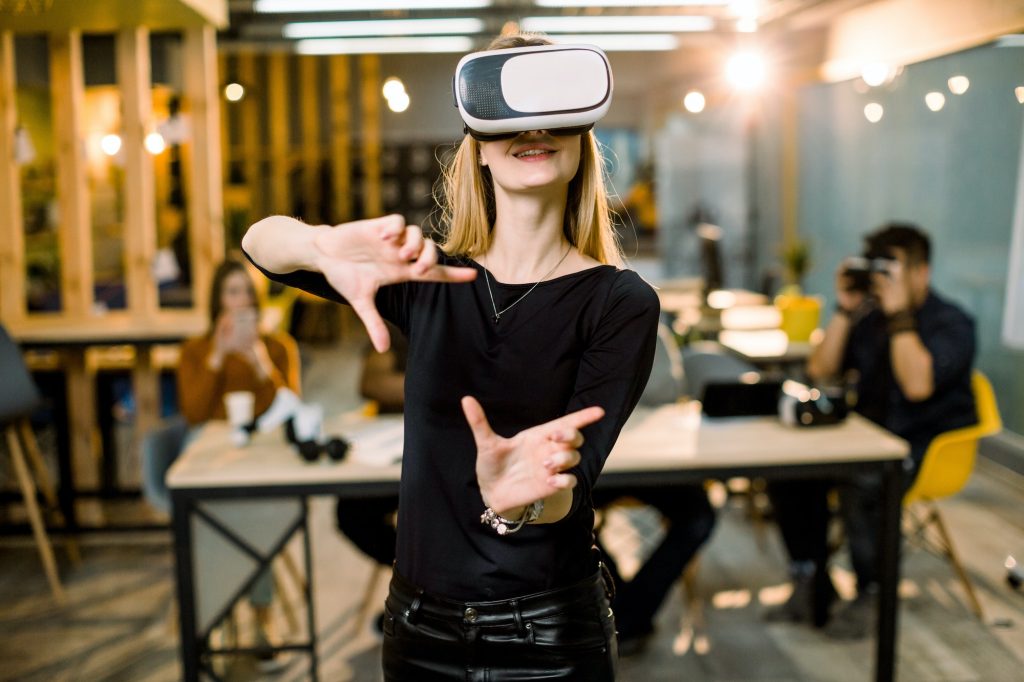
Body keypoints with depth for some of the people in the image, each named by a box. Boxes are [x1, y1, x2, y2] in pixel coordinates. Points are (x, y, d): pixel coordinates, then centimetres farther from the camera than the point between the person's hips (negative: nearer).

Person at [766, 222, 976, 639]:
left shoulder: (951, 323, -7)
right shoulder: (869, 318, 10)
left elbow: (918, 384, -24)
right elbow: (820, 371, 5)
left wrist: (899, 314, -22)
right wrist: (845, 310, -2)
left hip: (927, 447, -6)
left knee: (860, 485, -34)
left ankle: (870, 596, -13)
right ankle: (810, 584, -4)